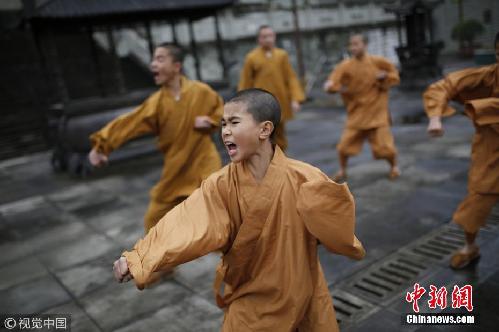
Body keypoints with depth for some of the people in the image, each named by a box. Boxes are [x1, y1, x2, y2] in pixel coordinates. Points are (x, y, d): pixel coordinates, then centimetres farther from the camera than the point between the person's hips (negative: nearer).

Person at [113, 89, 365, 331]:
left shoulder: (303, 178, -20)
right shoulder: (221, 184, -14)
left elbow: (335, 226, -15)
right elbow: (184, 225, -24)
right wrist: (138, 259, -33)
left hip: (301, 295, 0)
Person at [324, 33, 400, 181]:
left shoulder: (377, 62, -5)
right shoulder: (345, 66, -8)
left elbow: (394, 75, 8)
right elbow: (331, 84, -14)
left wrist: (385, 77, -12)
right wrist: (331, 86, -36)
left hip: (377, 113, 0)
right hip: (356, 114, 1)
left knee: (385, 146, 0)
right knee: (344, 145, -3)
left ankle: (394, 167, 31)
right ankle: (342, 171, 25)